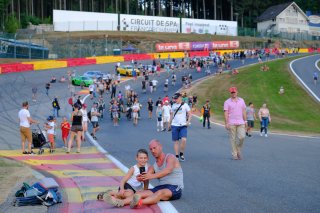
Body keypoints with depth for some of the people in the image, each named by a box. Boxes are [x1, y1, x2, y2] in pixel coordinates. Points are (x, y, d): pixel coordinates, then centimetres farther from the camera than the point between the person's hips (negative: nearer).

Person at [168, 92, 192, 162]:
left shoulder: (185, 105, 1)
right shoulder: (173, 105, 12)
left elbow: (189, 114, 3)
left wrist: (188, 121, -11)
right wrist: (169, 123, 19)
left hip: (183, 125, -3)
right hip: (174, 125, 3)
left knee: (184, 140, -17)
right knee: (176, 141, 3)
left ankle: (181, 153, 3)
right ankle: (177, 155, 10)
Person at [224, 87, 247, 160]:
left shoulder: (241, 100, 10)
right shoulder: (227, 102, -1)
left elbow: (243, 111, 13)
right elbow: (226, 113, -5)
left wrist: (245, 121, 8)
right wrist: (226, 123, -12)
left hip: (240, 123, 3)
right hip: (231, 123, -2)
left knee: (242, 137, -9)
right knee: (233, 139, -1)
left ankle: (238, 151, 13)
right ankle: (234, 154, 6)